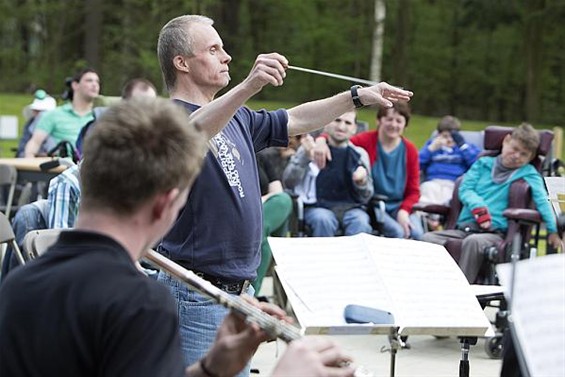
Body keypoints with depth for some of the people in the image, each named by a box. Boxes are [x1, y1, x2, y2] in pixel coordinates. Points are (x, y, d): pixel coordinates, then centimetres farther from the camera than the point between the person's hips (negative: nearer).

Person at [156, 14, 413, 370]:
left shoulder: (237, 118, 16)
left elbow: (295, 121, 25)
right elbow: (190, 134, -36)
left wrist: (358, 97, 19)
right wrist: (249, 86, -48)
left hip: (240, 288, 10)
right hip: (198, 295, -9)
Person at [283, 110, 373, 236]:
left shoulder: (359, 154, 18)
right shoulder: (310, 148, 12)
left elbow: (365, 197, 13)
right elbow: (289, 182, 0)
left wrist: (362, 183, -11)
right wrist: (305, 157, -16)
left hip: (351, 208, 1)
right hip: (317, 207, -1)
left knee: (360, 222, -32)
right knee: (323, 219, -35)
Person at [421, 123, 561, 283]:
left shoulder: (528, 173, 9)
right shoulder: (484, 164, 19)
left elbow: (542, 201, -3)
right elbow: (465, 189, 9)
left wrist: (552, 230, -15)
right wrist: (478, 208, -11)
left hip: (495, 232, -4)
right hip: (463, 228, 4)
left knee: (473, 241, -38)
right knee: (428, 238, -20)